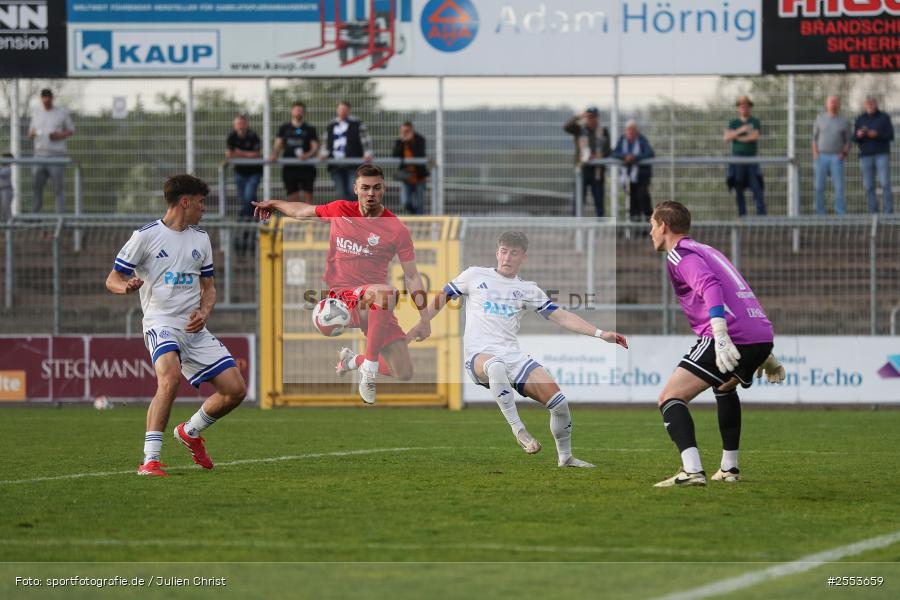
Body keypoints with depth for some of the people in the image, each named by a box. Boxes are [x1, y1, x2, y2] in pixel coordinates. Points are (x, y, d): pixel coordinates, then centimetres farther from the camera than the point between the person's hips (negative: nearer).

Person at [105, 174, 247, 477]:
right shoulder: (146, 236, -2)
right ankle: (150, 460, -31)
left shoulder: (200, 239, 16)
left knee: (235, 389, 0)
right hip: (161, 322, -6)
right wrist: (126, 286, -25)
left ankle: (190, 431, 27)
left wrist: (204, 312, -1)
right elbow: (112, 279, -1)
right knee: (170, 378, -34)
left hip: (194, 328, 6)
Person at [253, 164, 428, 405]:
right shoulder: (340, 211, 3)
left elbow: (412, 276, 3)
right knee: (386, 292, -38)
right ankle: (369, 367, -29)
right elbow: (304, 211, 24)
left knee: (404, 374, -8)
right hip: (342, 298, -2)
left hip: (377, 308, 2)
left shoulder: (397, 229, -1)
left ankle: (353, 360, 23)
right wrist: (273, 204, 35)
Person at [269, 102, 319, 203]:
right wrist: (274, 154, -11)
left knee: (308, 195, -8)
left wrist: (308, 155, -19)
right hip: (289, 167, 2)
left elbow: (315, 146, 1)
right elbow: (278, 144, 9)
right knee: (293, 197, -2)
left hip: (306, 167, -1)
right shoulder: (284, 128, 14)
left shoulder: (310, 129, 8)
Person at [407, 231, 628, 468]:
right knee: (497, 366, -43)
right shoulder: (475, 276, 11)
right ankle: (518, 430, -36)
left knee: (559, 403, -13)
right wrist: (423, 324, 11)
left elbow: (561, 316, 11)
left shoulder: (528, 290, 15)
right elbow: (443, 296, 21)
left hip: (514, 357, 3)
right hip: (479, 355, -3)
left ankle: (565, 457, 9)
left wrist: (600, 333, 3)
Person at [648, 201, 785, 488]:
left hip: (731, 336, -9)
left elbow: (710, 286, -17)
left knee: (670, 398, -8)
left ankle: (691, 471, -28)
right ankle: (729, 468, 37)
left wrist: (720, 336, -30)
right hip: (763, 334, 9)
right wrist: (765, 356, 40)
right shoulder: (706, 250, 30)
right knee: (725, 387, 38)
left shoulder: (679, 254, 3)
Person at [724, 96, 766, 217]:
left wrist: (737, 138, -5)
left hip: (751, 159, -1)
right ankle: (742, 215, -1)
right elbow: (726, 138, -4)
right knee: (738, 188, -3)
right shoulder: (733, 123, 11)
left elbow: (755, 136, -10)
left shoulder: (755, 122, 7)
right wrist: (740, 130, -18)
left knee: (757, 187, -11)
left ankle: (762, 214, -16)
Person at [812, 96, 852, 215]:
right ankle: (820, 214, 4)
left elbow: (848, 141, 8)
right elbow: (815, 138, 8)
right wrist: (815, 154, -7)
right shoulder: (820, 119, 5)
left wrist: (844, 153, -10)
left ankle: (840, 213, -7)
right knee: (819, 186, -3)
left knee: (839, 186, -11)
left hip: (836, 158, -1)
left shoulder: (845, 121, 3)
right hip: (821, 157, 1)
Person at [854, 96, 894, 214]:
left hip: (882, 155, -2)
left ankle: (889, 212, -11)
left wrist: (877, 135, -23)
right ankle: (873, 213, 4)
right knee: (869, 186, -1)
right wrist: (859, 135, -19)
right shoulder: (860, 119, 7)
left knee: (885, 183, -13)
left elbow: (890, 136, -6)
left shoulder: (885, 117, 0)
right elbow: (855, 139, 5)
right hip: (866, 156, 2)